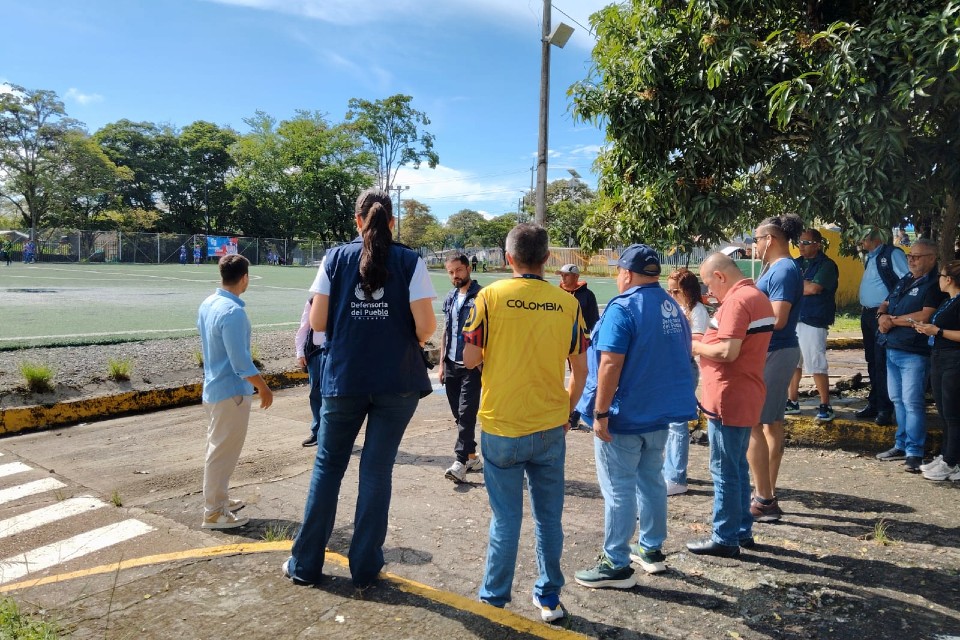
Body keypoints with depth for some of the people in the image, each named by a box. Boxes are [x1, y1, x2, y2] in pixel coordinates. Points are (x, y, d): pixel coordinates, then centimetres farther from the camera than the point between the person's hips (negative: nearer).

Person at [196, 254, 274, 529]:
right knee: (223, 452, 1)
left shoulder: (207, 304, 5)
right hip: (231, 391, -9)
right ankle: (214, 513, 11)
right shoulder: (233, 312, -24)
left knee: (218, 448, 20)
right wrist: (264, 388, -12)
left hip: (213, 387, 9)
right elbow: (241, 361, -23)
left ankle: (218, 500, 34)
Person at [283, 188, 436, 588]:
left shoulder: (335, 259, 0)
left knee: (328, 465, 14)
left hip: (343, 379, 1)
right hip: (398, 382, -1)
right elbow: (425, 326, -11)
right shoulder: (410, 263, -4)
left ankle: (305, 564, 24)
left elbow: (317, 323, -3)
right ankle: (365, 568, 19)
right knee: (377, 469, 9)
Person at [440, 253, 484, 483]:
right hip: (452, 365, 7)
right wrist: (442, 363, 16)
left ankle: (461, 463, -9)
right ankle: (472, 457, 21)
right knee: (458, 414, 10)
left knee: (466, 413, -9)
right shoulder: (450, 298, 14)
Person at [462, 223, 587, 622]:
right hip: (550, 427, 2)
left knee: (506, 518, 10)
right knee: (549, 516, 15)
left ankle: (494, 600, 22)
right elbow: (580, 371, 4)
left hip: (501, 427, -2)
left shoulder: (490, 297, -8)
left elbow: (470, 359, -6)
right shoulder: (567, 304, -1)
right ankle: (549, 597, 26)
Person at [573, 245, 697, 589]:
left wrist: (601, 413, -19)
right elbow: (683, 357, 17)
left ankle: (616, 566, 11)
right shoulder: (673, 307, 8)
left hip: (624, 417, -8)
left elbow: (610, 364, -24)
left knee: (619, 489, 1)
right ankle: (652, 550, 32)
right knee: (652, 480, 19)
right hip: (660, 413, 8)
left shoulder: (623, 308, -18)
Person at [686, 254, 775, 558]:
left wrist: (696, 346, -9)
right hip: (748, 397, 10)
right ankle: (742, 530, 28)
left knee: (724, 470, 0)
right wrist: (707, 341, 10)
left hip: (729, 399, -10)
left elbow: (728, 352, -25)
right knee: (738, 466, 18)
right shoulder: (759, 297, 14)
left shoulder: (736, 301, -18)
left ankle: (725, 538, 9)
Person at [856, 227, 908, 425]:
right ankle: (873, 404, 25)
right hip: (867, 314, 9)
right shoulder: (870, 258, 14)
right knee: (872, 361, 15)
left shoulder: (893, 254, -11)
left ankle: (885, 409, 2)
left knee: (882, 362, -6)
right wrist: (864, 309, 12)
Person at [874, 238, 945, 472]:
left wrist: (894, 320, -11)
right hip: (893, 350, 8)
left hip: (915, 353, -8)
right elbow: (885, 304, 21)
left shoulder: (934, 285, -9)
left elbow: (925, 316, -21)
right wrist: (882, 316, -2)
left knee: (912, 402, -7)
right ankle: (901, 446, 24)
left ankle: (915, 452, 0)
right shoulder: (905, 281, 17)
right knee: (898, 400, 14)